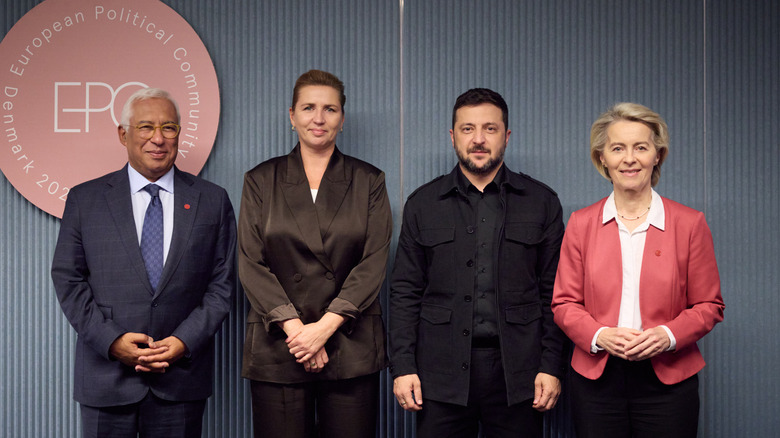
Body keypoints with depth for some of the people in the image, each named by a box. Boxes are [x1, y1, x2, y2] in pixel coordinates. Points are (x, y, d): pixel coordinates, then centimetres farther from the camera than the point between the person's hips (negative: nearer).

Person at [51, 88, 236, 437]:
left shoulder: (212, 200, 5)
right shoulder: (84, 199, 5)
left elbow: (222, 283, 3)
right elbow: (67, 279, 2)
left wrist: (184, 342, -9)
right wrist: (113, 341, -10)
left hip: (181, 379, 0)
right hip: (106, 377, 0)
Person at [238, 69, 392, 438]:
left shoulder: (368, 182, 8)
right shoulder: (261, 181, 9)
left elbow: (373, 263, -1)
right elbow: (251, 263, 1)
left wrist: (325, 326, -12)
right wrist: (294, 328, -11)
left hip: (351, 348, 0)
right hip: (276, 348, 0)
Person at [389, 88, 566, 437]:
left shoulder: (541, 202, 7)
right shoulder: (423, 204, 8)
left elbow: (554, 292, 5)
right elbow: (405, 292, 6)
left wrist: (551, 367, -2)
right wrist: (402, 367, -1)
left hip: (517, 370, 0)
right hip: (442, 372, 0)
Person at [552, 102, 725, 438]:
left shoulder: (689, 223, 2)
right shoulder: (581, 223, 5)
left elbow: (709, 306, 3)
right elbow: (564, 303, 5)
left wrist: (668, 335, -14)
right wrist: (600, 335, -13)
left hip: (668, 381, -1)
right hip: (596, 379, 1)